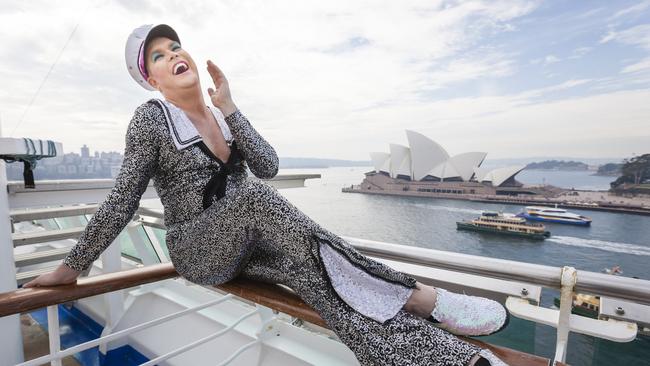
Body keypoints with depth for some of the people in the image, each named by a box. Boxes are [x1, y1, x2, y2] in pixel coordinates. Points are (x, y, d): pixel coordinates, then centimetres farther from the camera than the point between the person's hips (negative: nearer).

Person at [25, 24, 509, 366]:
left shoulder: (224, 115, 9)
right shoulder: (152, 120, -5)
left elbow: (269, 166, -6)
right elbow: (123, 200, -3)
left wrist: (228, 108, -11)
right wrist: (73, 266, 0)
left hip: (247, 246, 4)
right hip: (197, 249, -4)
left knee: (307, 265, -30)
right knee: (257, 197, -36)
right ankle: (412, 295, -36)